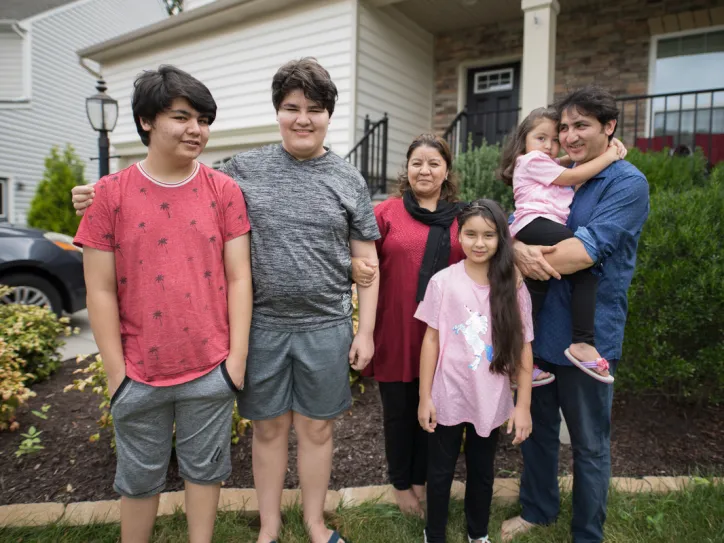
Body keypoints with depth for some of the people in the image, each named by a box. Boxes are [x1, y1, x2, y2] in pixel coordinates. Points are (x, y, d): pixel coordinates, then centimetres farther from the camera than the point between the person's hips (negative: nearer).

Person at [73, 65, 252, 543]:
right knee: (140, 477, 20)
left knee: (205, 468, 18)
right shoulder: (111, 193, -4)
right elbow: (101, 291, -3)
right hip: (140, 372, 0)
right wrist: (116, 371, -4)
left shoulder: (223, 191, -2)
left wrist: (238, 356, -6)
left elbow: (239, 278, -3)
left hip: (211, 369, 0)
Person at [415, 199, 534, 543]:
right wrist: (425, 397, -5)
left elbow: (523, 348, -4)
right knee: (440, 471, 16)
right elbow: (431, 340, -6)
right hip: (448, 398, -1)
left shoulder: (513, 288, -7)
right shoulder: (443, 282, -11)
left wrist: (523, 405, -5)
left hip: (492, 402, 2)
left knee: (482, 471, 22)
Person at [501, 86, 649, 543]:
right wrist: (517, 248, -21)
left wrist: (531, 260, -17)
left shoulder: (628, 184, -9)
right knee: (538, 427, 20)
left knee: (590, 445, 12)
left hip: (588, 333, -5)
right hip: (539, 327, 6)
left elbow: (589, 248, -23)